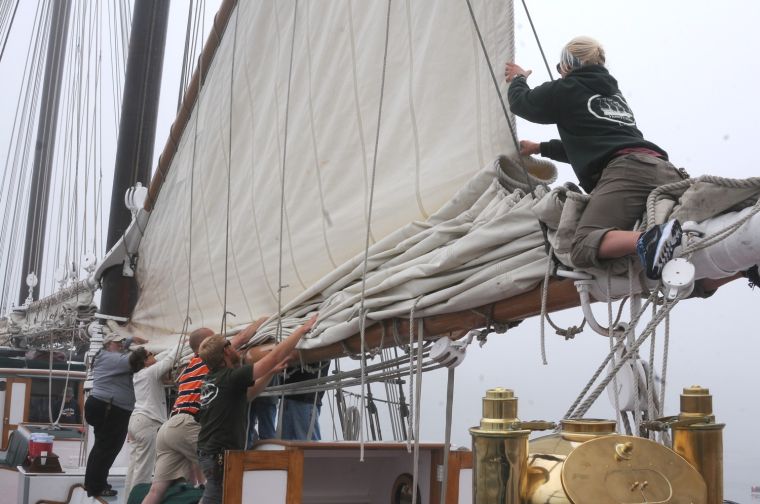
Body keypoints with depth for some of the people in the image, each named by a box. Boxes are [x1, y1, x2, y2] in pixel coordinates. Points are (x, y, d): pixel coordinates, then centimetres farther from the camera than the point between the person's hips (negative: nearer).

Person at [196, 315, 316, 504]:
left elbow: (244, 396, 25)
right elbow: (275, 356, -15)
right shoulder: (231, 376, -14)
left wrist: (271, 372, 20)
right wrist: (303, 329, -7)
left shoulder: (212, 379, 12)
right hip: (221, 453, -9)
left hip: (208, 451, 9)